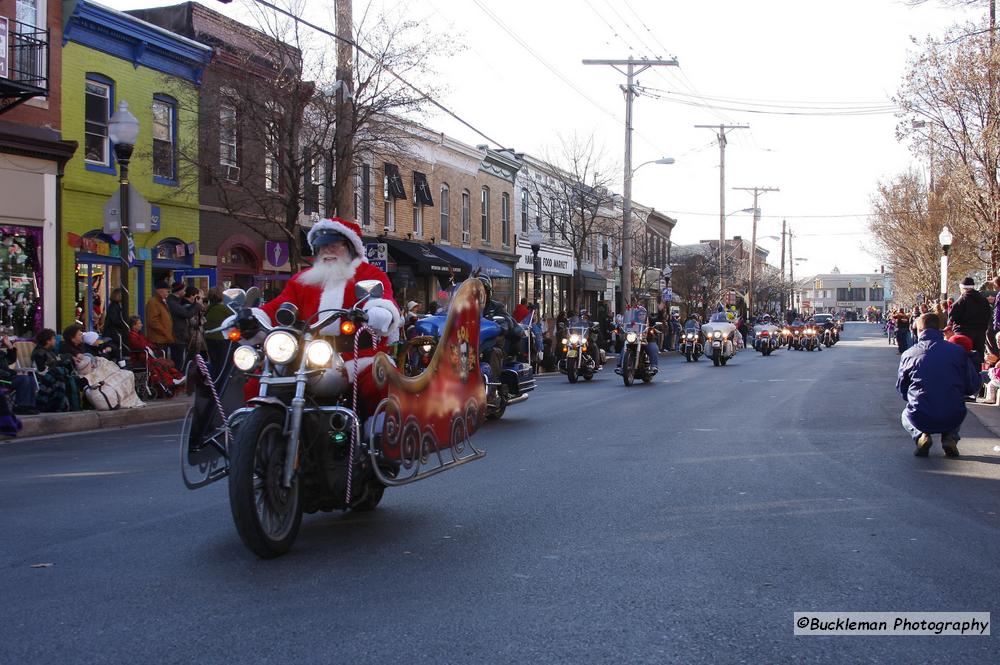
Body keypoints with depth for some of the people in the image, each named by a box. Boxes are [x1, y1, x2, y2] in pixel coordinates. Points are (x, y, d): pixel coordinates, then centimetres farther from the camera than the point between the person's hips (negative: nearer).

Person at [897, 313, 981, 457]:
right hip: (952, 420, 1)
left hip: (921, 419, -1)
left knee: (906, 416, 36)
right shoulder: (959, 351, -2)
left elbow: (901, 389, 10)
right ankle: (950, 437, 8)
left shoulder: (908, 354, -2)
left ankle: (921, 436, 3)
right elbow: (974, 387, 4)